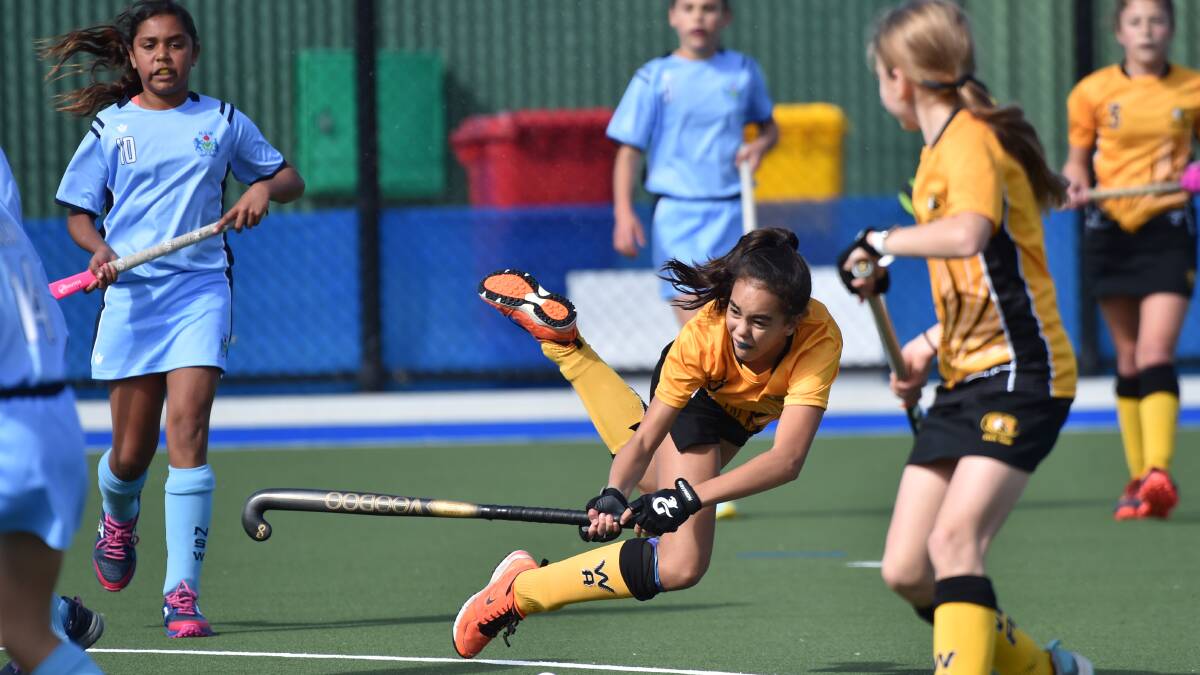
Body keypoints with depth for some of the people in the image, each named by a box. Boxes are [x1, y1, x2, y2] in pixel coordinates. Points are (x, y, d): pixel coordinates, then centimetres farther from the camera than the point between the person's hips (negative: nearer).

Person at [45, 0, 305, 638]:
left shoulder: (221, 121, 7)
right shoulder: (110, 127, 6)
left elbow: (290, 179, 16)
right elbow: (79, 212, 9)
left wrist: (264, 187, -7)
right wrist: (98, 249, -11)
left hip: (200, 289, -1)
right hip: (130, 292, 1)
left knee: (187, 430, -16)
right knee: (132, 452, 4)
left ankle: (182, 592, -17)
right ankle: (118, 519, 42)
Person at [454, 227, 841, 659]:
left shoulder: (819, 340, -44)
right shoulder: (703, 333, -42)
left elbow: (787, 459, -51)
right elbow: (645, 440, -35)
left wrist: (689, 497, -59)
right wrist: (614, 496, -55)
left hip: (737, 419, 3)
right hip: (697, 398, -3)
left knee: (656, 481, 33)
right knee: (679, 564, -21)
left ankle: (562, 339, 45)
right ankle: (519, 590, -5)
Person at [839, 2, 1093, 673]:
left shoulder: (970, 139, -14)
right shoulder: (941, 148, 16)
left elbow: (969, 234, -37)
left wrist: (882, 243, -24)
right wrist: (932, 345, 18)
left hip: (1019, 377, -9)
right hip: (965, 382, 9)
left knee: (954, 541, -26)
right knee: (907, 570, 4)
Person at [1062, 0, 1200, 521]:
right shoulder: (1093, 92, 2)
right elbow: (1078, 158, 11)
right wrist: (1076, 185, -10)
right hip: (1111, 228, 2)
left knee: (1156, 355, -16)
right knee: (1128, 359, 8)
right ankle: (1138, 478, 17)